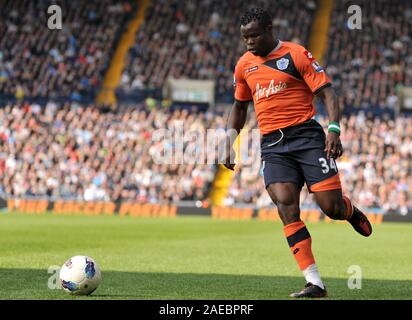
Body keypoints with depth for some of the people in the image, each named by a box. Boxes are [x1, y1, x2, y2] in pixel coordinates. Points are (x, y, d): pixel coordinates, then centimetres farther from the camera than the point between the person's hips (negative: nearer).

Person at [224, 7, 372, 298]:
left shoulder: (296, 54, -2)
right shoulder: (244, 65, 14)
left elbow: (327, 93, -6)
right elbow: (239, 107, 28)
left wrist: (334, 130, -20)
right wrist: (230, 142, 16)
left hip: (306, 135, -4)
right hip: (272, 146, 4)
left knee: (331, 207, -11)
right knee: (286, 207, -16)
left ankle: (351, 211, 30)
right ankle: (315, 284, -14)